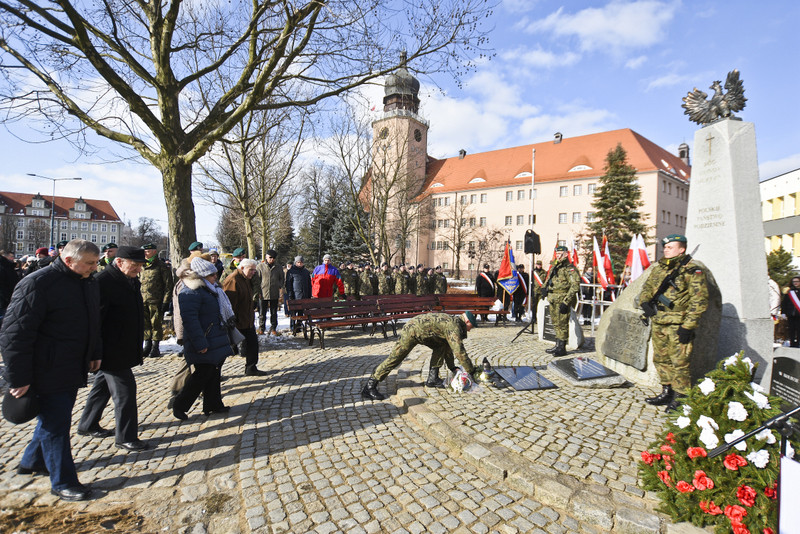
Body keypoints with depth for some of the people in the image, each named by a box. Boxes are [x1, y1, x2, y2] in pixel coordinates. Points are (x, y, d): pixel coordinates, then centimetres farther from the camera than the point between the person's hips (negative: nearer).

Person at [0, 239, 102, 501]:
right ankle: (62, 482, 16)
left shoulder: (89, 283, 6)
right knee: (56, 424, 3)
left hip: (74, 370, 8)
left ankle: (31, 462, 43)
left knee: (54, 418, 21)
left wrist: (94, 354, 17)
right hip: (48, 372, -8)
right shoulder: (37, 284, -19)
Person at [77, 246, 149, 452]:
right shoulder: (102, 282, -20)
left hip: (125, 348, 10)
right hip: (112, 351, -10)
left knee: (103, 386, 22)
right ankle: (126, 438, 9)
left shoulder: (131, 280, 9)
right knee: (124, 390, -3)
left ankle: (87, 425, 40)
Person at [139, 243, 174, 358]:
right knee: (145, 324, 10)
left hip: (156, 301, -5)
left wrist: (166, 301, -12)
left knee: (156, 324, 1)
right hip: (143, 301, 5)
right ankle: (147, 346, 22)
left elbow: (168, 285, -6)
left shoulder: (162, 267, -4)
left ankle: (155, 347, 12)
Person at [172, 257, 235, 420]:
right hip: (204, 343, -10)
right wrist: (200, 344, -25)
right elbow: (189, 319, -24)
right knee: (203, 374, -2)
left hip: (216, 342, 10)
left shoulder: (209, 289, 14)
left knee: (214, 373, 14)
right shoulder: (191, 292, -18)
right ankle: (179, 406, 14)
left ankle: (213, 405, 25)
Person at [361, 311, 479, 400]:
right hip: (412, 331, -10)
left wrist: (452, 367, 28)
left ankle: (432, 378, 12)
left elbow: (448, 347, 25)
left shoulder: (451, 321, 14)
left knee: (441, 346, 10)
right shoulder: (454, 326, -15)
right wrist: (471, 370, -7)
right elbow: (459, 351, -19)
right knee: (394, 358, -8)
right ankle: (369, 387, -3)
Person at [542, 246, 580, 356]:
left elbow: (575, 286, -17)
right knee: (556, 323, 14)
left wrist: (566, 302, -21)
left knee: (562, 324, -4)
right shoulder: (554, 267, 17)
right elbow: (548, 280, 30)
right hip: (553, 300, 9)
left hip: (562, 300, -9)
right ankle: (558, 345, 24)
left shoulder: (569, 268, -10)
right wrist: (544, 289, 10)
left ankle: (561, 348, 3)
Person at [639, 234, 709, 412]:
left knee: (679, 363, -3)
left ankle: (680, 399, 9)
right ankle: (666, 393, 28)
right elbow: (647, 287, 23)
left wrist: (688, 326, -17)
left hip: (678, 325, -7)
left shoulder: (693, 271, -8)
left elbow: (699, 301, -12)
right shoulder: (658, 268, 13)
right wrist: (645, 301, 0)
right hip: (658, 323, 7)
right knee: (661, 359, 15)